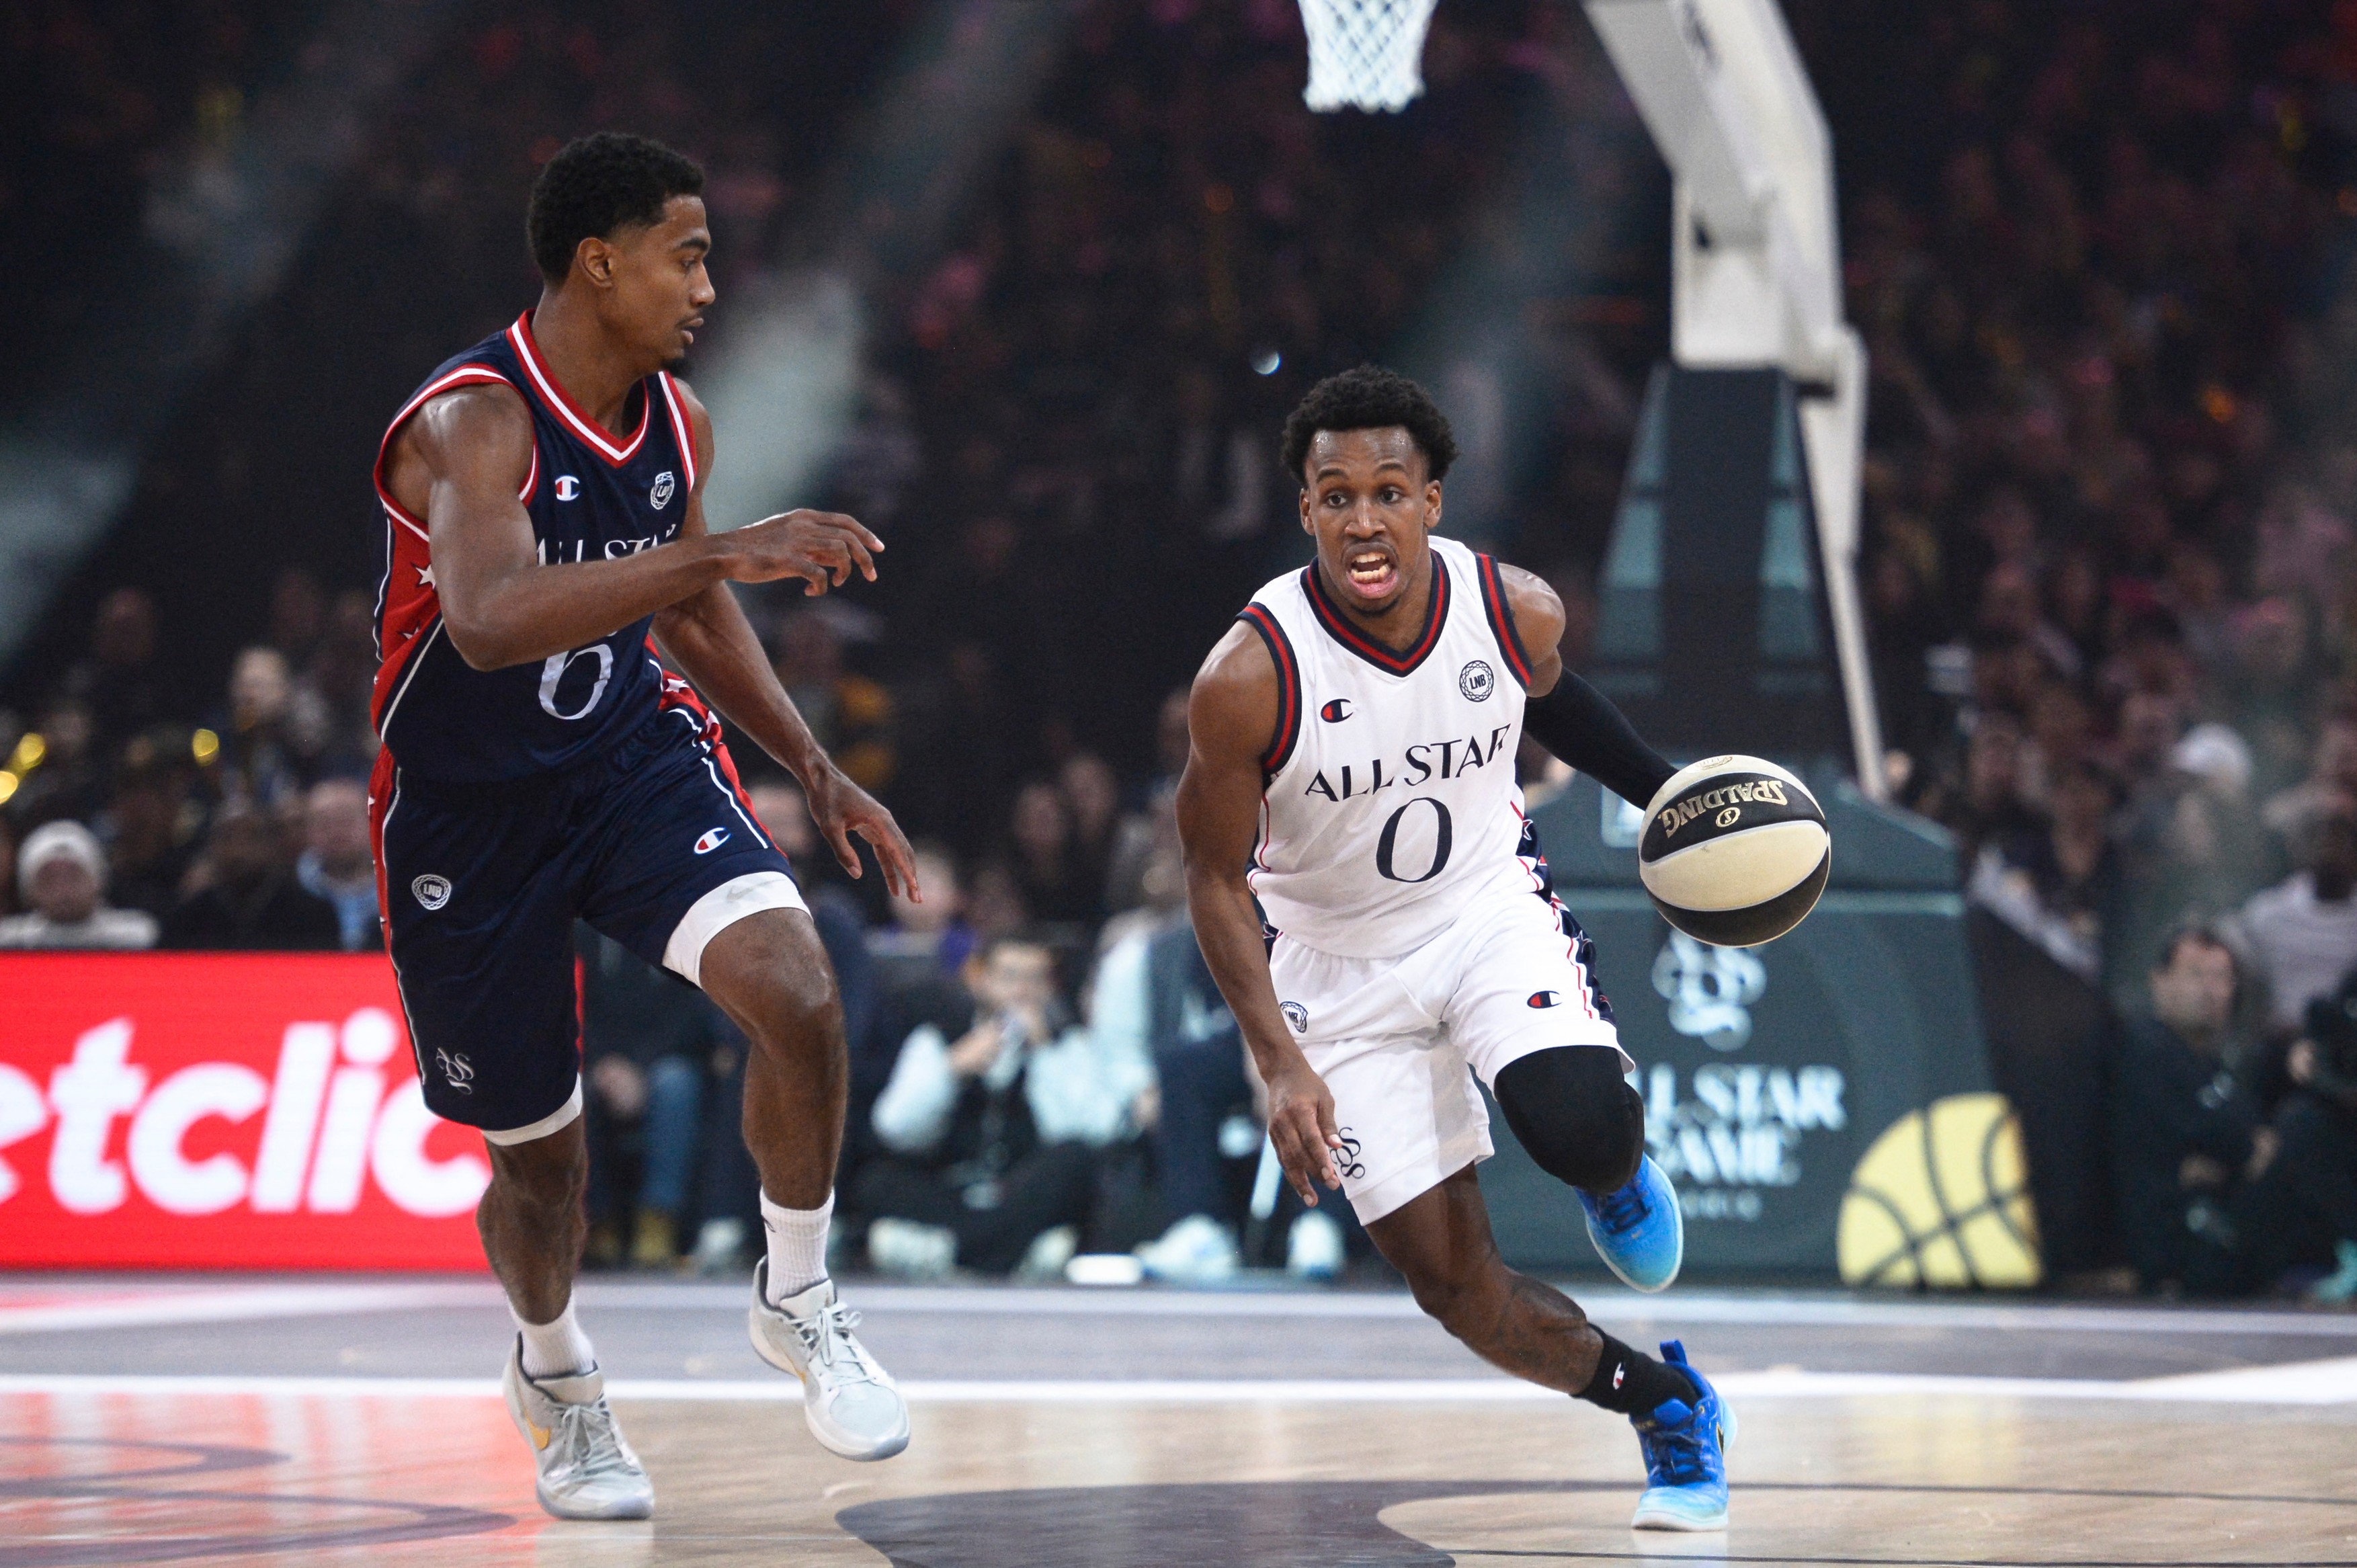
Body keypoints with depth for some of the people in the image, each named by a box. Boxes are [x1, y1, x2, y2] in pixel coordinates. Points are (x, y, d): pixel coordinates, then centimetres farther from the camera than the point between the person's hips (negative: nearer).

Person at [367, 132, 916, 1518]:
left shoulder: (680, 423, -2)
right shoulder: (472, 422, -25)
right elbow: (492, 621, -44)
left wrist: (817, 771, 13)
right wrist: (724, 553, -49)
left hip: (636, 754, 4)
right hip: (471, 814, -4)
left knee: (796, 987, -23)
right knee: (537, 1149, 9)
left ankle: (798, 1302, -1)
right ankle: (557, 1378, 41)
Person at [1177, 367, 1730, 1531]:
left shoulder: (1518, 612, -16)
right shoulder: (1250, 677, -25)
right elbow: (1216, 876, -12)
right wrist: (1279, 1063, -20)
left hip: (1490, 906, 1)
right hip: (1341, 963, -1)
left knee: (1579, 1130, -29)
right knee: (1453, 1286, -5)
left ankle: (1617, 1173, 10)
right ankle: (1667, 1407, 20)